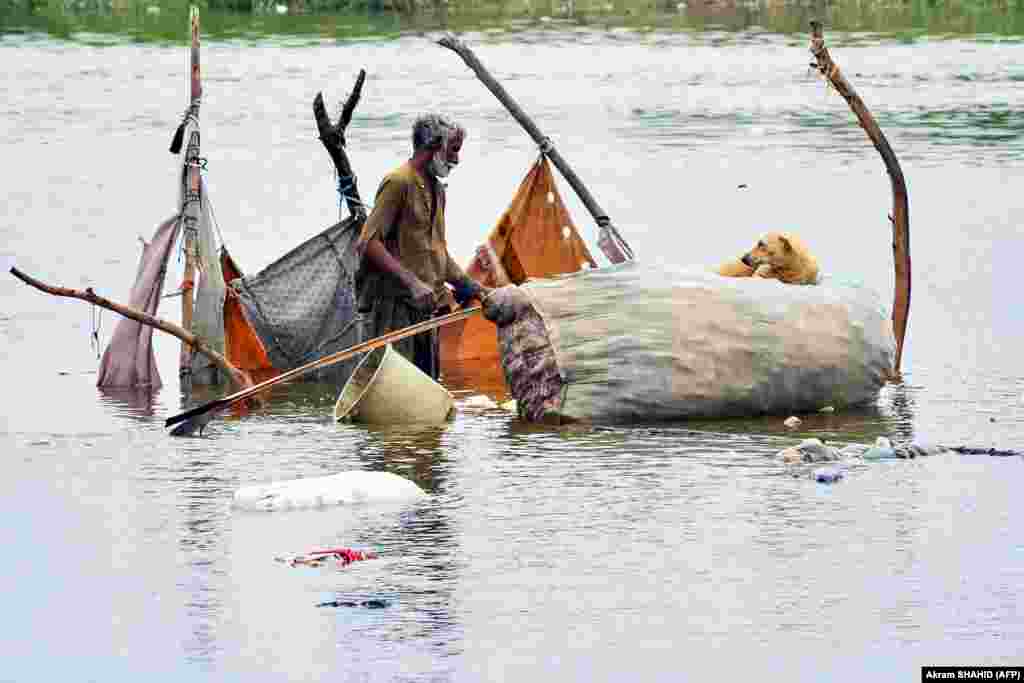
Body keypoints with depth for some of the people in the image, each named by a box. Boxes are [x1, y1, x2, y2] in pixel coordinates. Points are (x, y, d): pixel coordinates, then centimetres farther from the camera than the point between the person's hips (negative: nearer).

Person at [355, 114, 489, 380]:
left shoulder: (435, 188, 20)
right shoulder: (399, 183, -10)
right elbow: (369, 243, -18)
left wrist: (465, 284, 17)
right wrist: (412, 282, -24)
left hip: (426, 307, 10)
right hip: (395, 305, -10)